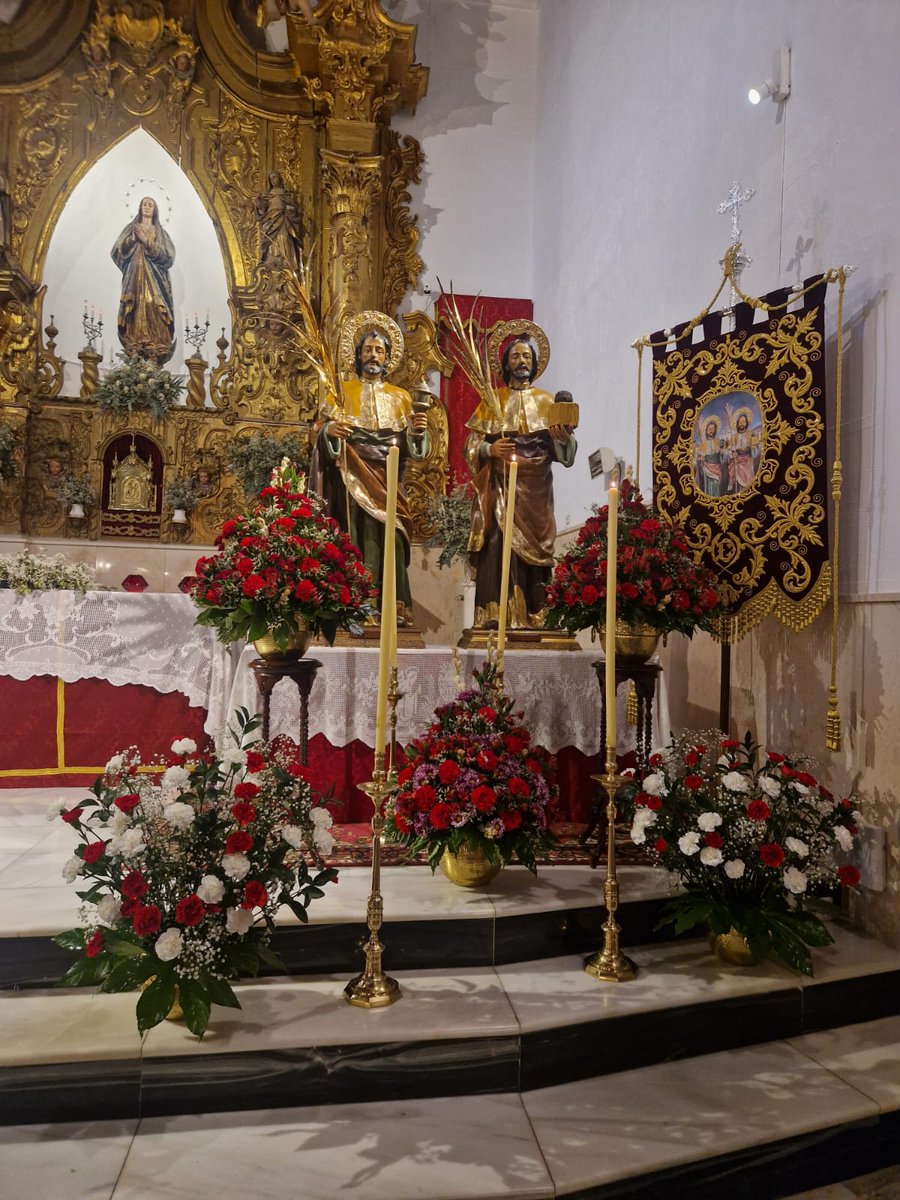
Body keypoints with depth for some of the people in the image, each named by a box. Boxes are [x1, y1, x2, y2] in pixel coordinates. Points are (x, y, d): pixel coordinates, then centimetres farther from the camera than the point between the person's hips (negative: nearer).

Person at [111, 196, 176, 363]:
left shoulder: (160, 232, 16)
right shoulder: (132, 228, 17)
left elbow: (168, 255, 1)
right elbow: (119, 250, 7)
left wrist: (148, 242, -6)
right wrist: (133, 237, -5)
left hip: (154, 278, 0)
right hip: (135, 275, 0)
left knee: (153, 309, -13)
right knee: (135, 308, -11)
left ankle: (154, 349, -18)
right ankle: (135, 353, -15)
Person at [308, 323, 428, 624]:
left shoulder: (400, 397, 16)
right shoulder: (342, 392, 11)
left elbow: (409, 446, 9)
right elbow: (319, 433, 3)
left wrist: (418, 431, -13)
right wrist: (329, 430, -20)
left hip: (387, 479, 2)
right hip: (352, 478, -1)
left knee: (389, 538, -7)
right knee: (355, 539, -9)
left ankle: (393, 608, -6)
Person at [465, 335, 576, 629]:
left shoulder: (546, 401, 13)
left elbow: (564, 452, 5)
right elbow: (472, 446, 5)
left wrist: (565, 438, -18)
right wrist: (490, 449, -16)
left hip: (535, 487, 1)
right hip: (500, 486, -1)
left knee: (531, 547, -4)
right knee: (497, 543, -13)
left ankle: (530, 616, 0)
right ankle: (493, 614, -14)